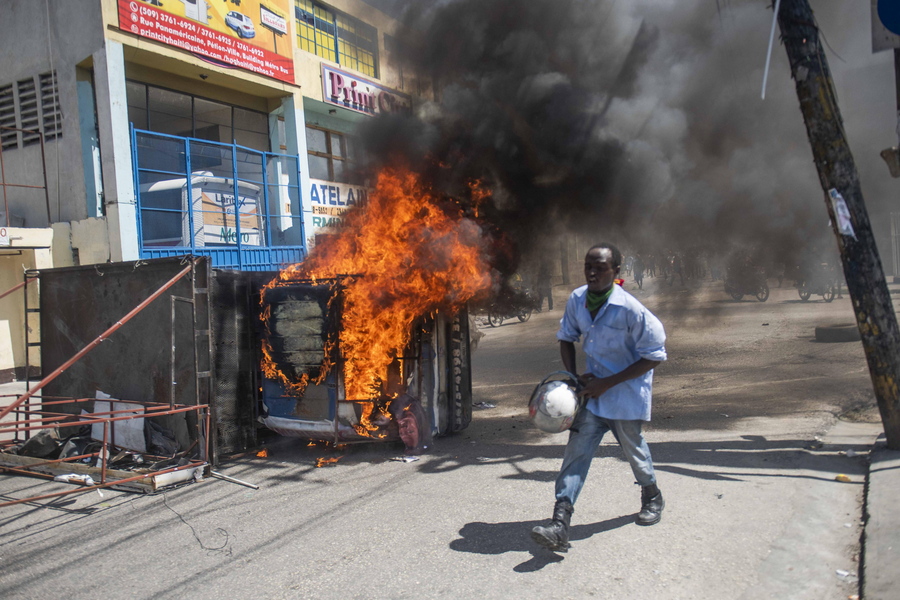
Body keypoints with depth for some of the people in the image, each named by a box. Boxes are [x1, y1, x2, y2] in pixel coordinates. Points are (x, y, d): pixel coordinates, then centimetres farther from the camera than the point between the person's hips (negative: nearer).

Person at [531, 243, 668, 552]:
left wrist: (607, 384, -20)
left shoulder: (630, 309, -23)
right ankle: (559, 525, -11)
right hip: (592, 387, 4)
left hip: (627, 390, -4)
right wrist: (573, 376, -5)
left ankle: (652, 497, 48)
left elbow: (654, 355, -17)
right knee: (577, 448, -7)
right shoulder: (577, 300, -8)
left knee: (633, 447, 14)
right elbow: (566, 337, 10)